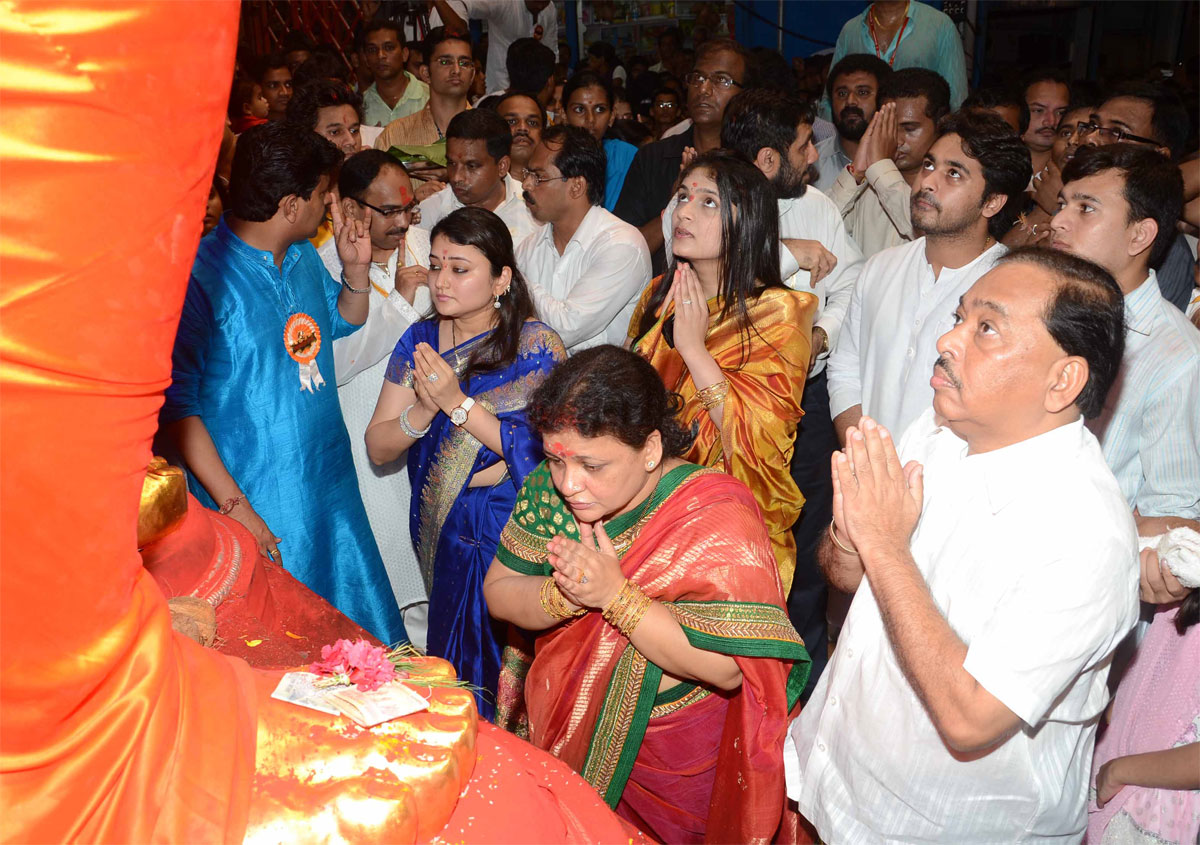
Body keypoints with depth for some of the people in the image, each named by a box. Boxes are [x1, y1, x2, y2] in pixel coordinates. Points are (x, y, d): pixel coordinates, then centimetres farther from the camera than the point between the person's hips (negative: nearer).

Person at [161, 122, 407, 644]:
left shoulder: (304, 258, 5)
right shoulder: (200, 275, -18)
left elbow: (344, 323, 25)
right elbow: (177, 405, -19)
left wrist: (356, 268, 4)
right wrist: (233, 505, -22)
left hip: (331, 487, 7)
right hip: (253, 507, -7)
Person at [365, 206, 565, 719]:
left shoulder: (537, 346, -12)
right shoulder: (420, 341, 1)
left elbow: (542, 452, -20)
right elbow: (378, 449, -1)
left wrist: (458, 403, -24)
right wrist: (425, 410, -21)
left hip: (512, 528, -4)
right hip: (442, 530, 4)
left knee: (500, 662, 6)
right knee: (452, 661, 15)